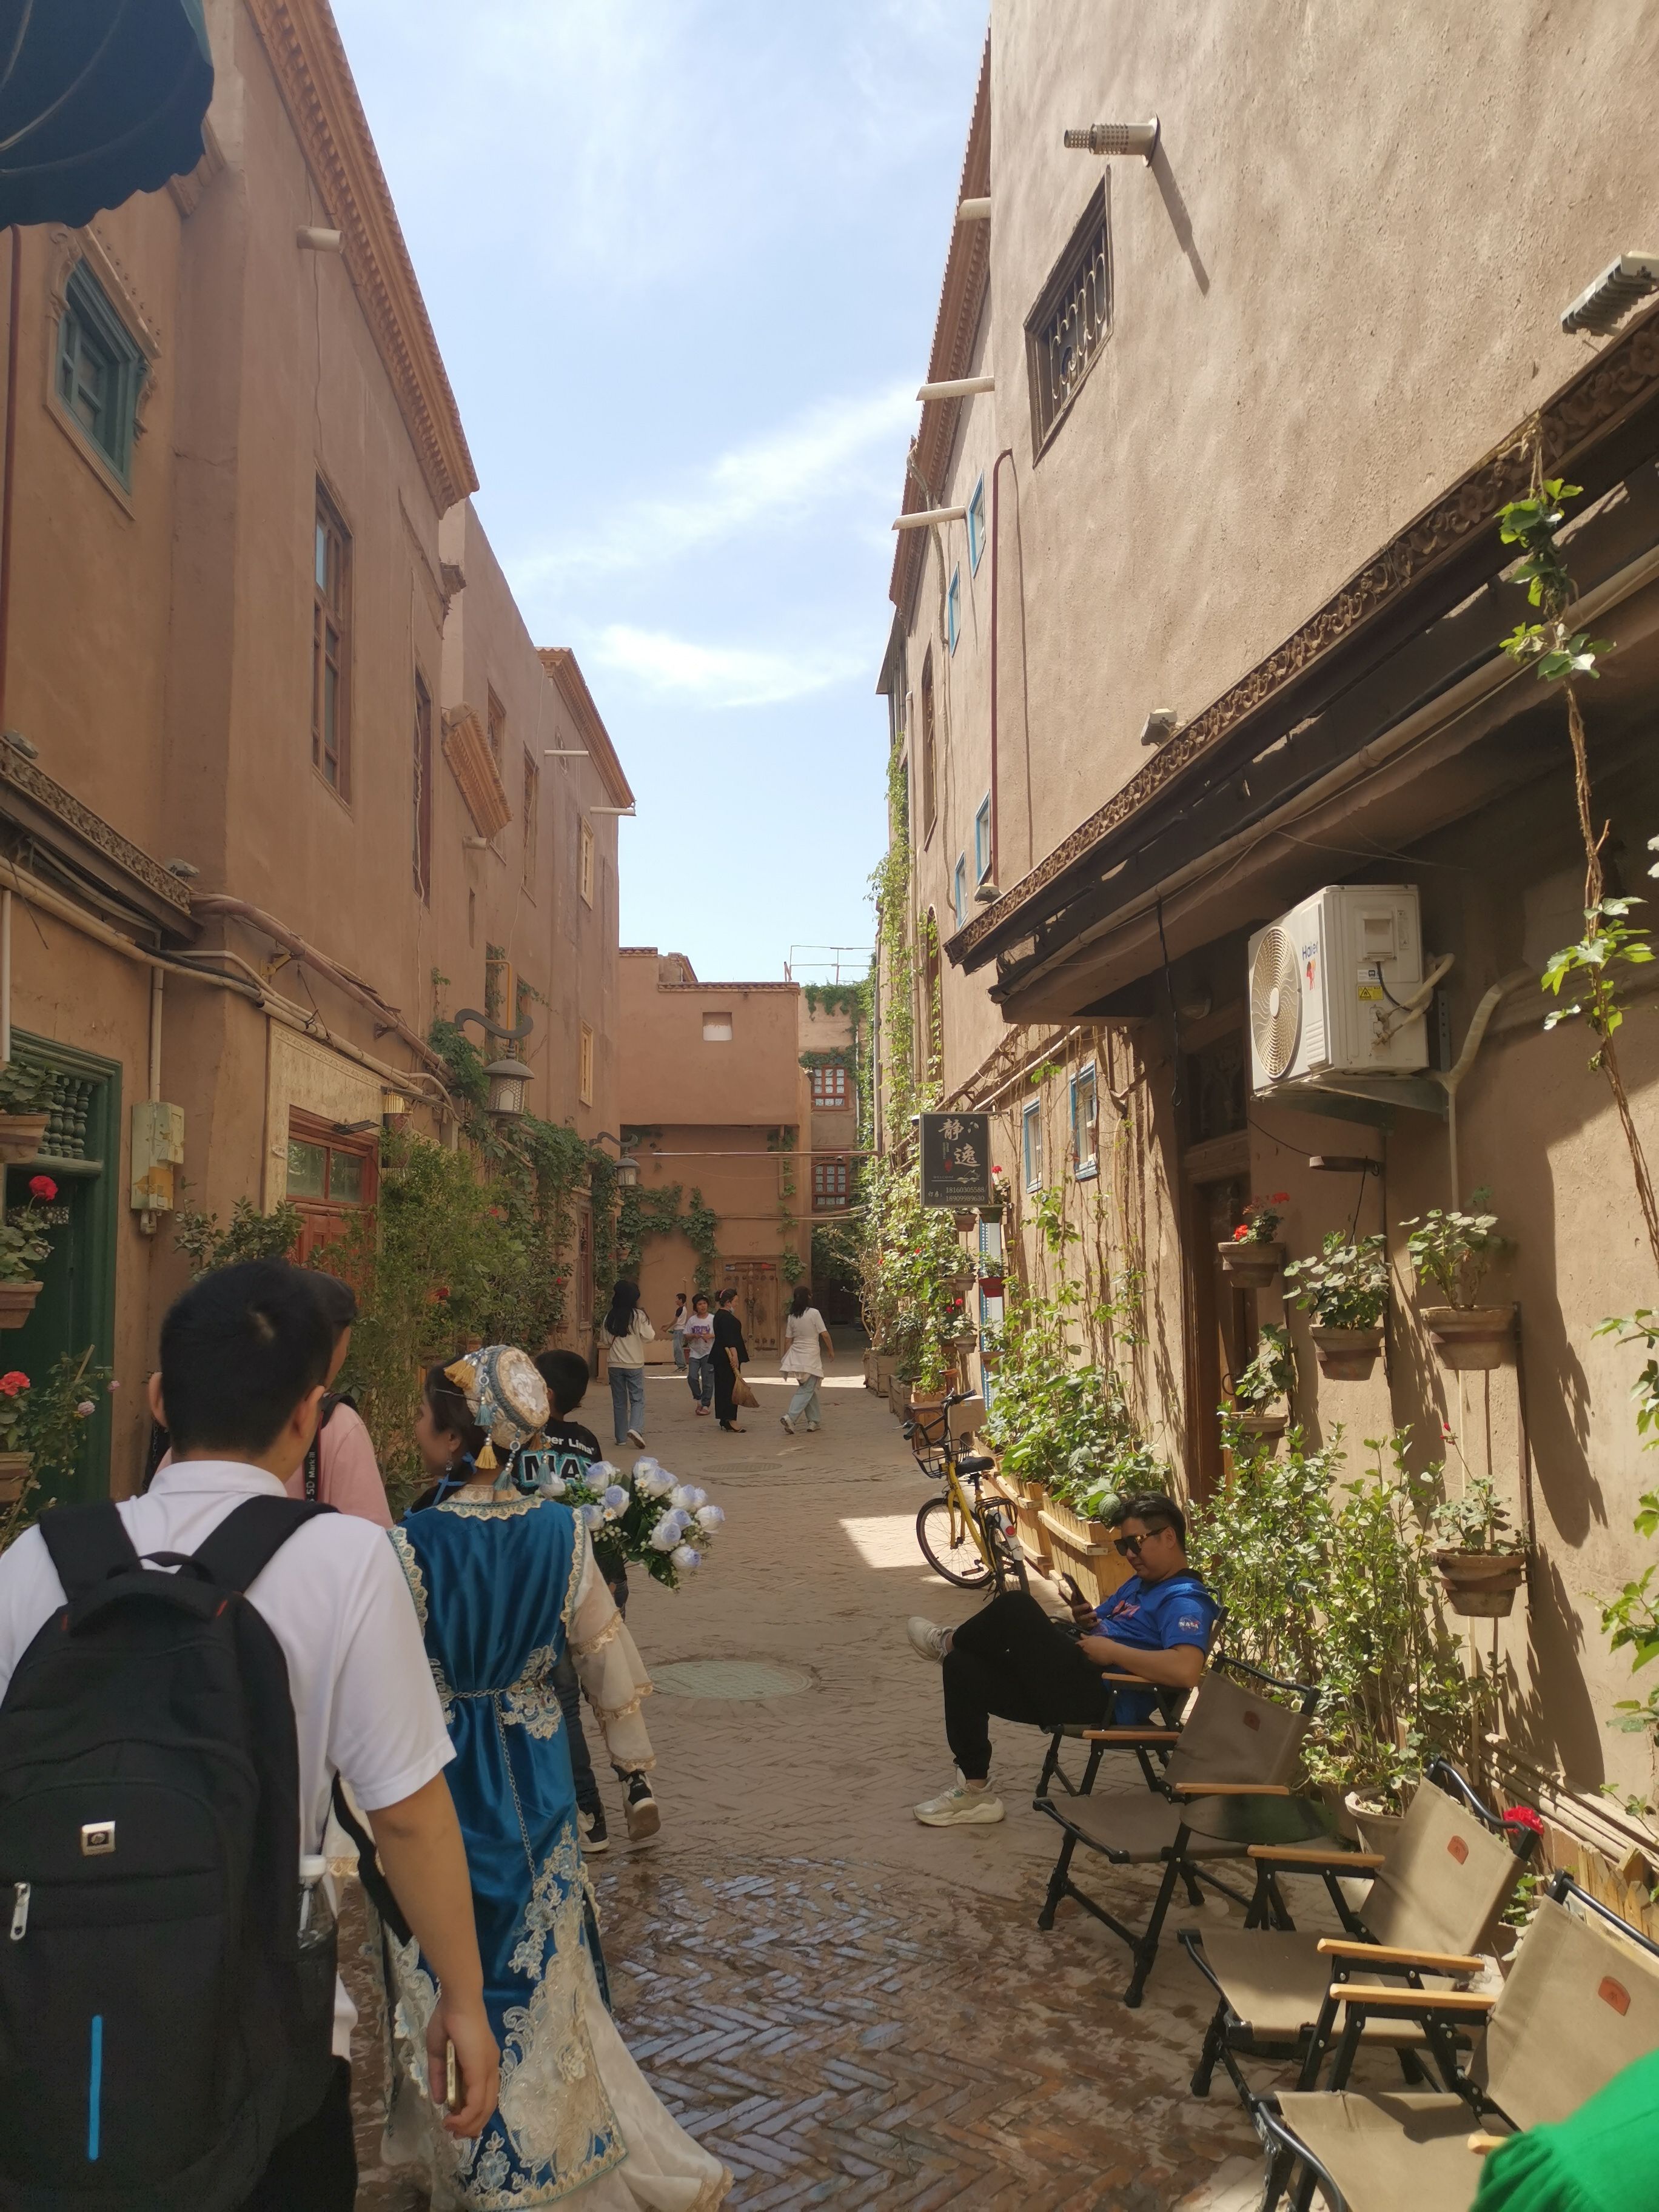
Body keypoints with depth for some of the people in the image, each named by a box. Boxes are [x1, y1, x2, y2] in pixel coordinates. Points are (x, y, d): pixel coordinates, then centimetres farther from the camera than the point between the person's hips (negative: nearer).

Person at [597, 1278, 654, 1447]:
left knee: (619, 1401, 11)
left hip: (615, 1364, 3)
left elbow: (605, 1340, 7)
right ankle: (635, 1428, -19)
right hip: (635, 1364, -3)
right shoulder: (639, 1316, -11)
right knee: (638, 1399, 3)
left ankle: (621, 1437, 14)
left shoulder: (610, 1317, 0)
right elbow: (648, 1337, -11)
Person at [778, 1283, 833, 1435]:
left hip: (796, 1356, 6)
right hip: (811, 1357, -6)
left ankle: (813, 1422, 18)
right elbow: (824, 1334, -10)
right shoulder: (814, 1313, -10)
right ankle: (790, 1417, -20)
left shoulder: (791, 1316, 4)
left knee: (810, 1389, 16)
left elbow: (788, 1339, 8)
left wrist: (787, 1358, 18)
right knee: (807, 1390, -3)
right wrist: (831, 1350, 5)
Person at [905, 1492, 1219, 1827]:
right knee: (962, 1667, 8)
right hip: (1073, 1689, 11)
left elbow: (1186, 1670, -29)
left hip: (1099, 1701, -11)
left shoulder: (1186, 1601, -10)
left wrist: (1111, 1651, -21)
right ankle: (974, 1792, 13)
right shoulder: (1139, 1584, 23)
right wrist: (1087, 1620, 7)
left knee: (1016, 1607, -22)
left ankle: (948, 1642, 11)